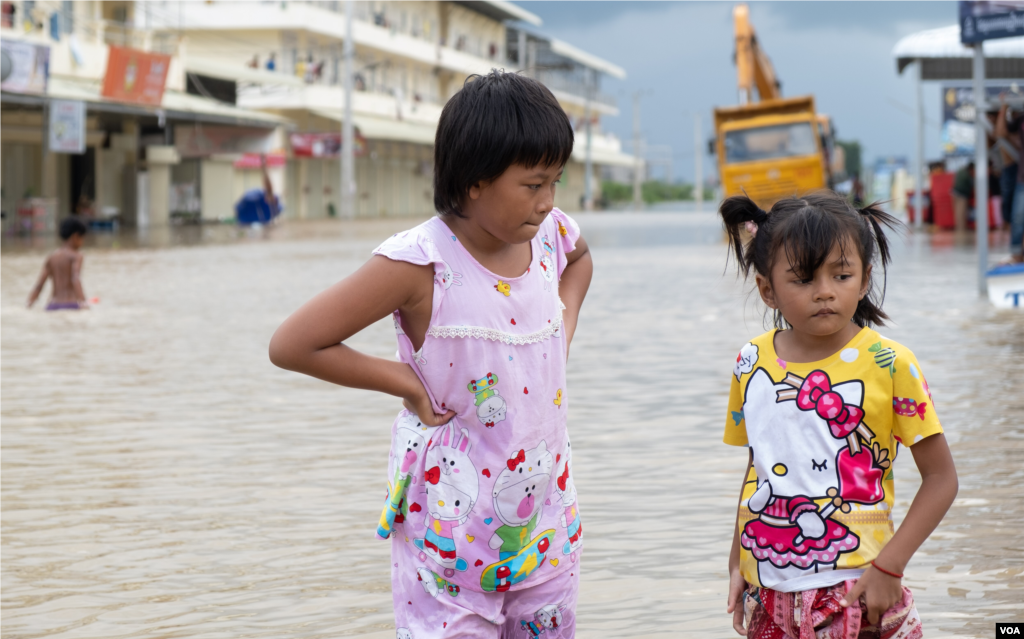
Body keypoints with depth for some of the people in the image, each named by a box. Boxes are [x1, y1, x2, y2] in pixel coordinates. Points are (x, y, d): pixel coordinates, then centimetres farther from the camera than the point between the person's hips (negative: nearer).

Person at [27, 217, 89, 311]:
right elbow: (76, 279, -19)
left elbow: (38, 285, 8)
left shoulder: (51, 257, 17)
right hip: (71, 306, -5)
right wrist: (82, 302, -33)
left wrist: (28, 308, 2)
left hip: (52, 306, 5)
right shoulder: (76, 256, 0)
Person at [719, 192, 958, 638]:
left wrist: (887, 567, -11)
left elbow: (941, 477, -5)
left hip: (856, 590, -3)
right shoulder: (752, 364, 4)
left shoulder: (887, 364, -8)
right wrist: (737, 562, 13)